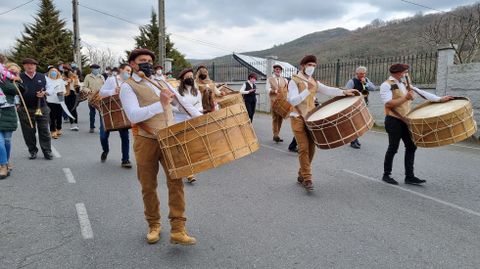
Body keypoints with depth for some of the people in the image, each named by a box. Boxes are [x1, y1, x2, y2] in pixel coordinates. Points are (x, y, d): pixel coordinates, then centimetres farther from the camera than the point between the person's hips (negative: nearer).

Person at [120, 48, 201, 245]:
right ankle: (154, 225, 27)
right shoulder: (128, 86, 0)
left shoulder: (161, 83, 18)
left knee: (176, 182, -6)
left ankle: (178, 230, -2)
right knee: (148, 187, 7)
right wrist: (160, 105, -27)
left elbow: (182, 102, 16)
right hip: (146, 141, -3)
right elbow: (133, 115, -16)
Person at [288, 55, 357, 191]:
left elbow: (328, 90, -4)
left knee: (311, 149, 6)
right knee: (304, 148, -9)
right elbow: (293, 100, -19)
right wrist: (307, 90, -27)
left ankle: (301, 175, 20)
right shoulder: (294, 81, -7)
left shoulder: (314, 82, 12)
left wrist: (344, 92, -19)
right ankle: (307, 179, -3)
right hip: (298, 119, -6)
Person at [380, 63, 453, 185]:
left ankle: (409, 176, 12)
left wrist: (440, 99, 7)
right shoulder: (386, 85, -9)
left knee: (411, 147, 5)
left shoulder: (406, 84, 15)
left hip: (405, 121, 8)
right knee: (393, 148, -2)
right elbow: (388, 103, -20)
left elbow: (422, 93, 12)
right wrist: (405, 98, -20)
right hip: (394, 121, -7)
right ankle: (386, 175, 13)